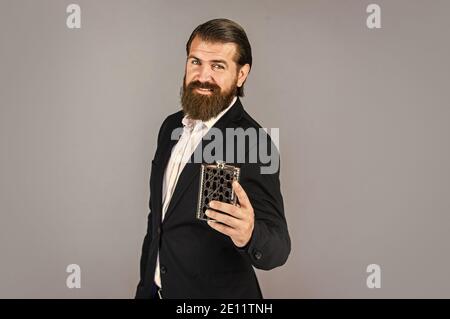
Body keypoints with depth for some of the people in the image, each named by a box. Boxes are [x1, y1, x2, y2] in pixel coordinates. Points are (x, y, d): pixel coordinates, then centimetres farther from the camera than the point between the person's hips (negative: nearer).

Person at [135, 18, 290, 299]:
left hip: (217, 294, -5)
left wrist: (249, 235, -44)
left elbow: (277, 246, -23)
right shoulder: (171, 126, -1)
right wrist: (146, 285, 10)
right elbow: (157, 215, 7)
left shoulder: (253, 144, -22)